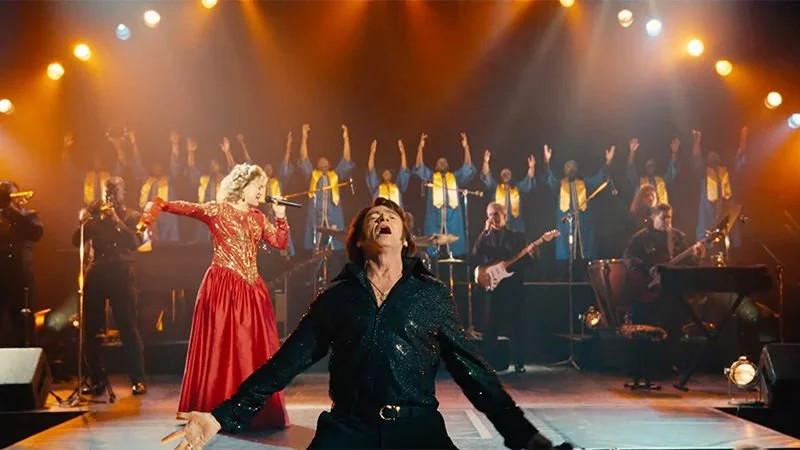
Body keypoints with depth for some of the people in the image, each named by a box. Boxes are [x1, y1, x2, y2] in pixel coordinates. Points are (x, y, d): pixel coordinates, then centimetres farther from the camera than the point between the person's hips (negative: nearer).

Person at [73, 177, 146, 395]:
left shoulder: (133, 216, 6)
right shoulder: (96, 214, 14)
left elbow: (135, 243, -11)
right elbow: (77, 241, 3)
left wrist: (116, 220, -17)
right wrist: (86, 220, -12)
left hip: (121, 276, -3)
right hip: (96, 275, 4)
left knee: (128, 328, -5)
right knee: (91, 330, 3)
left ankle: (138, 379, 0)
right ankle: (98, 379, 13)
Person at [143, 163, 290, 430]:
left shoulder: (258, 218, 15)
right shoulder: (217, 210, -2)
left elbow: (281, 243, 14)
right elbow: (188, 208, -13)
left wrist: (280, 216, 2)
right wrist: (160, 206, -29)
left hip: (252, 289, 6)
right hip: (223, 286, -6)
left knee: (254, 349, 7)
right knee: (220, 347, -3)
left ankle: (255, 410, 15)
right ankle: (218, 412, 4)